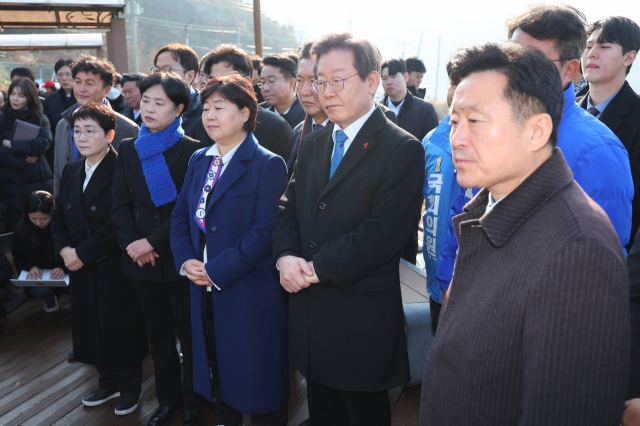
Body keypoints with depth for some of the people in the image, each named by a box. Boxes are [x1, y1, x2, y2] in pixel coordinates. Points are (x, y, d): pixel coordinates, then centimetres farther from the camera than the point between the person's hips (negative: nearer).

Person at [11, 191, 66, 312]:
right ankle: (50, 300, 8)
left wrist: (63, 267, -33)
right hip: (38, 275, 1)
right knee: (40, 290, -31)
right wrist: (31, 267, -19)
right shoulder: (20, 228, -7)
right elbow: (18, 258, 3)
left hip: (65, 273, -1)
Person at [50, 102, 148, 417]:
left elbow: (119, 223, -21)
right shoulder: (71, 171, 10)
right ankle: (108, 382, 36)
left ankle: (130, 386, 28)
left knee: (120, 329, 6)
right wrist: (64, 249, -6)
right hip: (82, 269, 7)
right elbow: (58, 215, 11)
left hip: (115, 267, -7)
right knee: (91, 327, 16)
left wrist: (83, 253, -17)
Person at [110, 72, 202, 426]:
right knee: (159, 338, 17)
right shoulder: (128, 149, 7)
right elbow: (120, 204, 4)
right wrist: (131, 243, -10)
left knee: (190, 337, 8)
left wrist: (152, 242, -17)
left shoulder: (191, 151, -8)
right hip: (142, 262, 5)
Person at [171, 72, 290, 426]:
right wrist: (185, 261, -6)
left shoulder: (268, 165, -12)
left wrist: (217, 270, -20)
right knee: (219, 366, 21)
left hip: (251, 293, -6)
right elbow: (180, 215, 10)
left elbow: (265, 230, -20)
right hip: (205, 290, 7)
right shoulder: (199, 161, 10)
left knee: (258, 373, 8)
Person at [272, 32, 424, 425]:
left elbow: (384, 233, -21)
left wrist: (318, 268, -18)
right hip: (309, 308, 6)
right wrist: (286, 257, -10)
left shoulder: (402, 149, -13)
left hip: (363, 318, -6)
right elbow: (288, 208, 9)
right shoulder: (313, 144, 10)